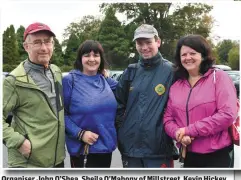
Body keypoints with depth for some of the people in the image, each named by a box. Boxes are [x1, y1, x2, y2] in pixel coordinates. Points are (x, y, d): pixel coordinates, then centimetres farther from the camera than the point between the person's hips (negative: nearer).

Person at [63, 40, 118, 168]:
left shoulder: (106, 81, 5)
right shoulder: (70, 80, -9)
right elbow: (62, 113, -11)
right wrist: (80, 133, -19)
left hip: (106, 145, 5)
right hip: (82, 148, -5)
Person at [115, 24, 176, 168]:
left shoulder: (170, 71, -6)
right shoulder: (131, 72, 8)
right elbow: (119, 104, 12)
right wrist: (120, 128, 5)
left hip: (159, 148, -4)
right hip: (130, 146, 4)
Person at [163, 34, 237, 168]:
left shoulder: (219, 77, -6)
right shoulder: (176, 86, 8)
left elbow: (228, 114, -16)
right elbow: (168, 118, 7)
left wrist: (190, 130, -18)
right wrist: (178, 133, -15)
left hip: (218, 155, -4)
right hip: (189, 155, 5)